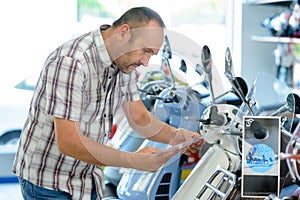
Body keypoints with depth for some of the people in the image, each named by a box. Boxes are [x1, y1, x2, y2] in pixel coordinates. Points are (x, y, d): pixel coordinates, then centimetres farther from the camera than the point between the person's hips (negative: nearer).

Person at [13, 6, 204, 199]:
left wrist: (175, 135, -13)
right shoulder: (71, 62, -27)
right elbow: (68, 142, -31)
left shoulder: (124, 61, 0)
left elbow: (140, 117, 7)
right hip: (48, 184, -8)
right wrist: (135, 160, -31)